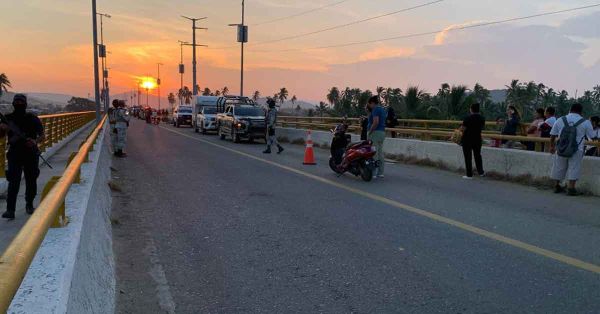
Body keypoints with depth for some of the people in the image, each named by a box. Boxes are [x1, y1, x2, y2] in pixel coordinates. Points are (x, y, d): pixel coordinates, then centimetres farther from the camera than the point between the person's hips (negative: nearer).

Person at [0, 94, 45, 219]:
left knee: (31, 182, 9)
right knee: (13, 182, -9)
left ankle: (29, 205, 28)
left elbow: (42, 135, 3)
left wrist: (35, 142, -18)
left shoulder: (33, 118, 3)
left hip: (31, 154, 1)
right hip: (14, 154, -1)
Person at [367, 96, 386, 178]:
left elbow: (376, 122, -22)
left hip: (375, 132, -10)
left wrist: (369, 132, -16)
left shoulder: (375, 109, -11)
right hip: (382, 132, 10)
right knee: (380, 153, 11)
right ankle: (380, 172, 14)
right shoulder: (382, 109, 18)